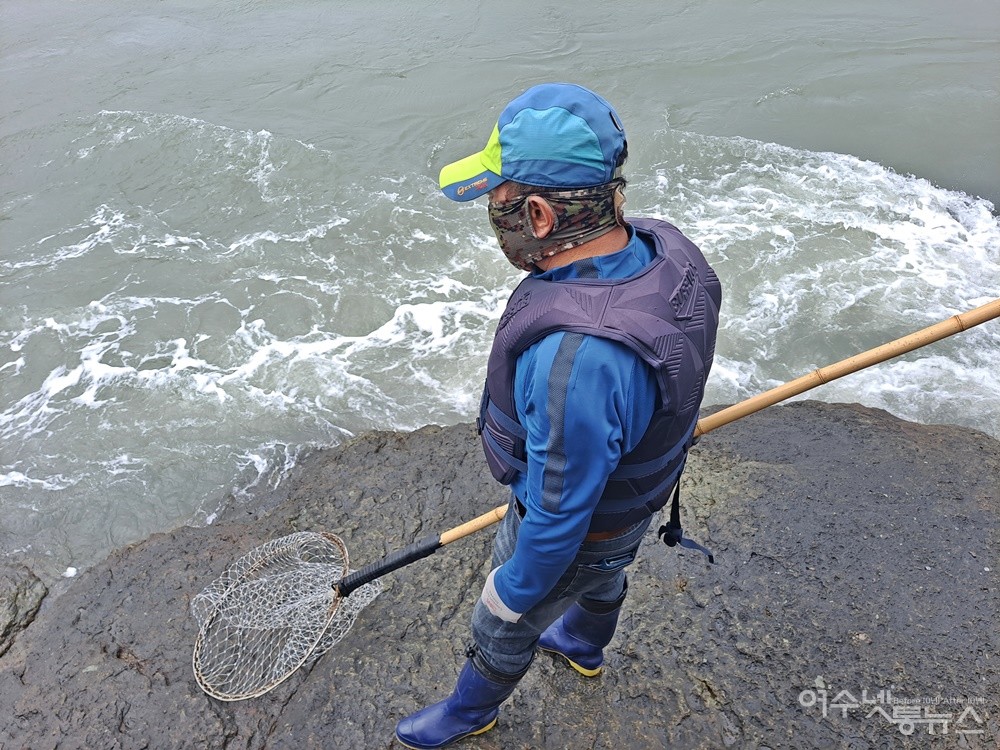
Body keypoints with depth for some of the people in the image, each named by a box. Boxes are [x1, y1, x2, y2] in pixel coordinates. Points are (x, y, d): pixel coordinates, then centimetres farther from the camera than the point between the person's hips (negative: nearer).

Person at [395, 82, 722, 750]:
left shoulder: (575, 360, -47)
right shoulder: (666, 250, -19)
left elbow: (561, 511, -33)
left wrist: (515, 590, -14)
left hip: (575, 528, -7)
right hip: (638, 488, 7)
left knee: (503, 629, 23)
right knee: (604, 575, 37)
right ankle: (584, 646, 70)